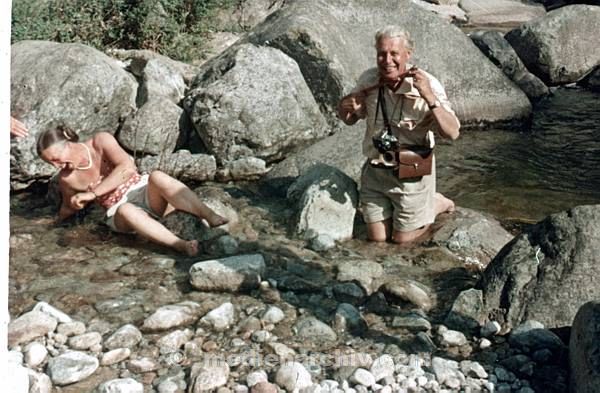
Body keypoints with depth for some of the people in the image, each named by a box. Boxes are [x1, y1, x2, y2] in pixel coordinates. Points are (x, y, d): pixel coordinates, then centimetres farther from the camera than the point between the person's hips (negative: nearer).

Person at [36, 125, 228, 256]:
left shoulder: (101, 141, -9)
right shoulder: (66, 179, 1)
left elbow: (127, 167, -23)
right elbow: (69, 207, 22)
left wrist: (92, 193, -22)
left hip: (145, 192, 0)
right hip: (120, 212, 0)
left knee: (157, 177, -36)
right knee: (126, 210, -38)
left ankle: (211, 217, -49)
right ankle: (182, 246, -62)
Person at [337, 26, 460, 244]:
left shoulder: (428, 85, -19)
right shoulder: (369, 80, -7)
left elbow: (452, 133, -26)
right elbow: (348, 119, 8)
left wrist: (429, 97, -37)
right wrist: (347, 106, -16)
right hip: (375, 170, 4)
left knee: (402, 239, 10)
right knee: (377, 237, 12)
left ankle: (436, 203, 34)